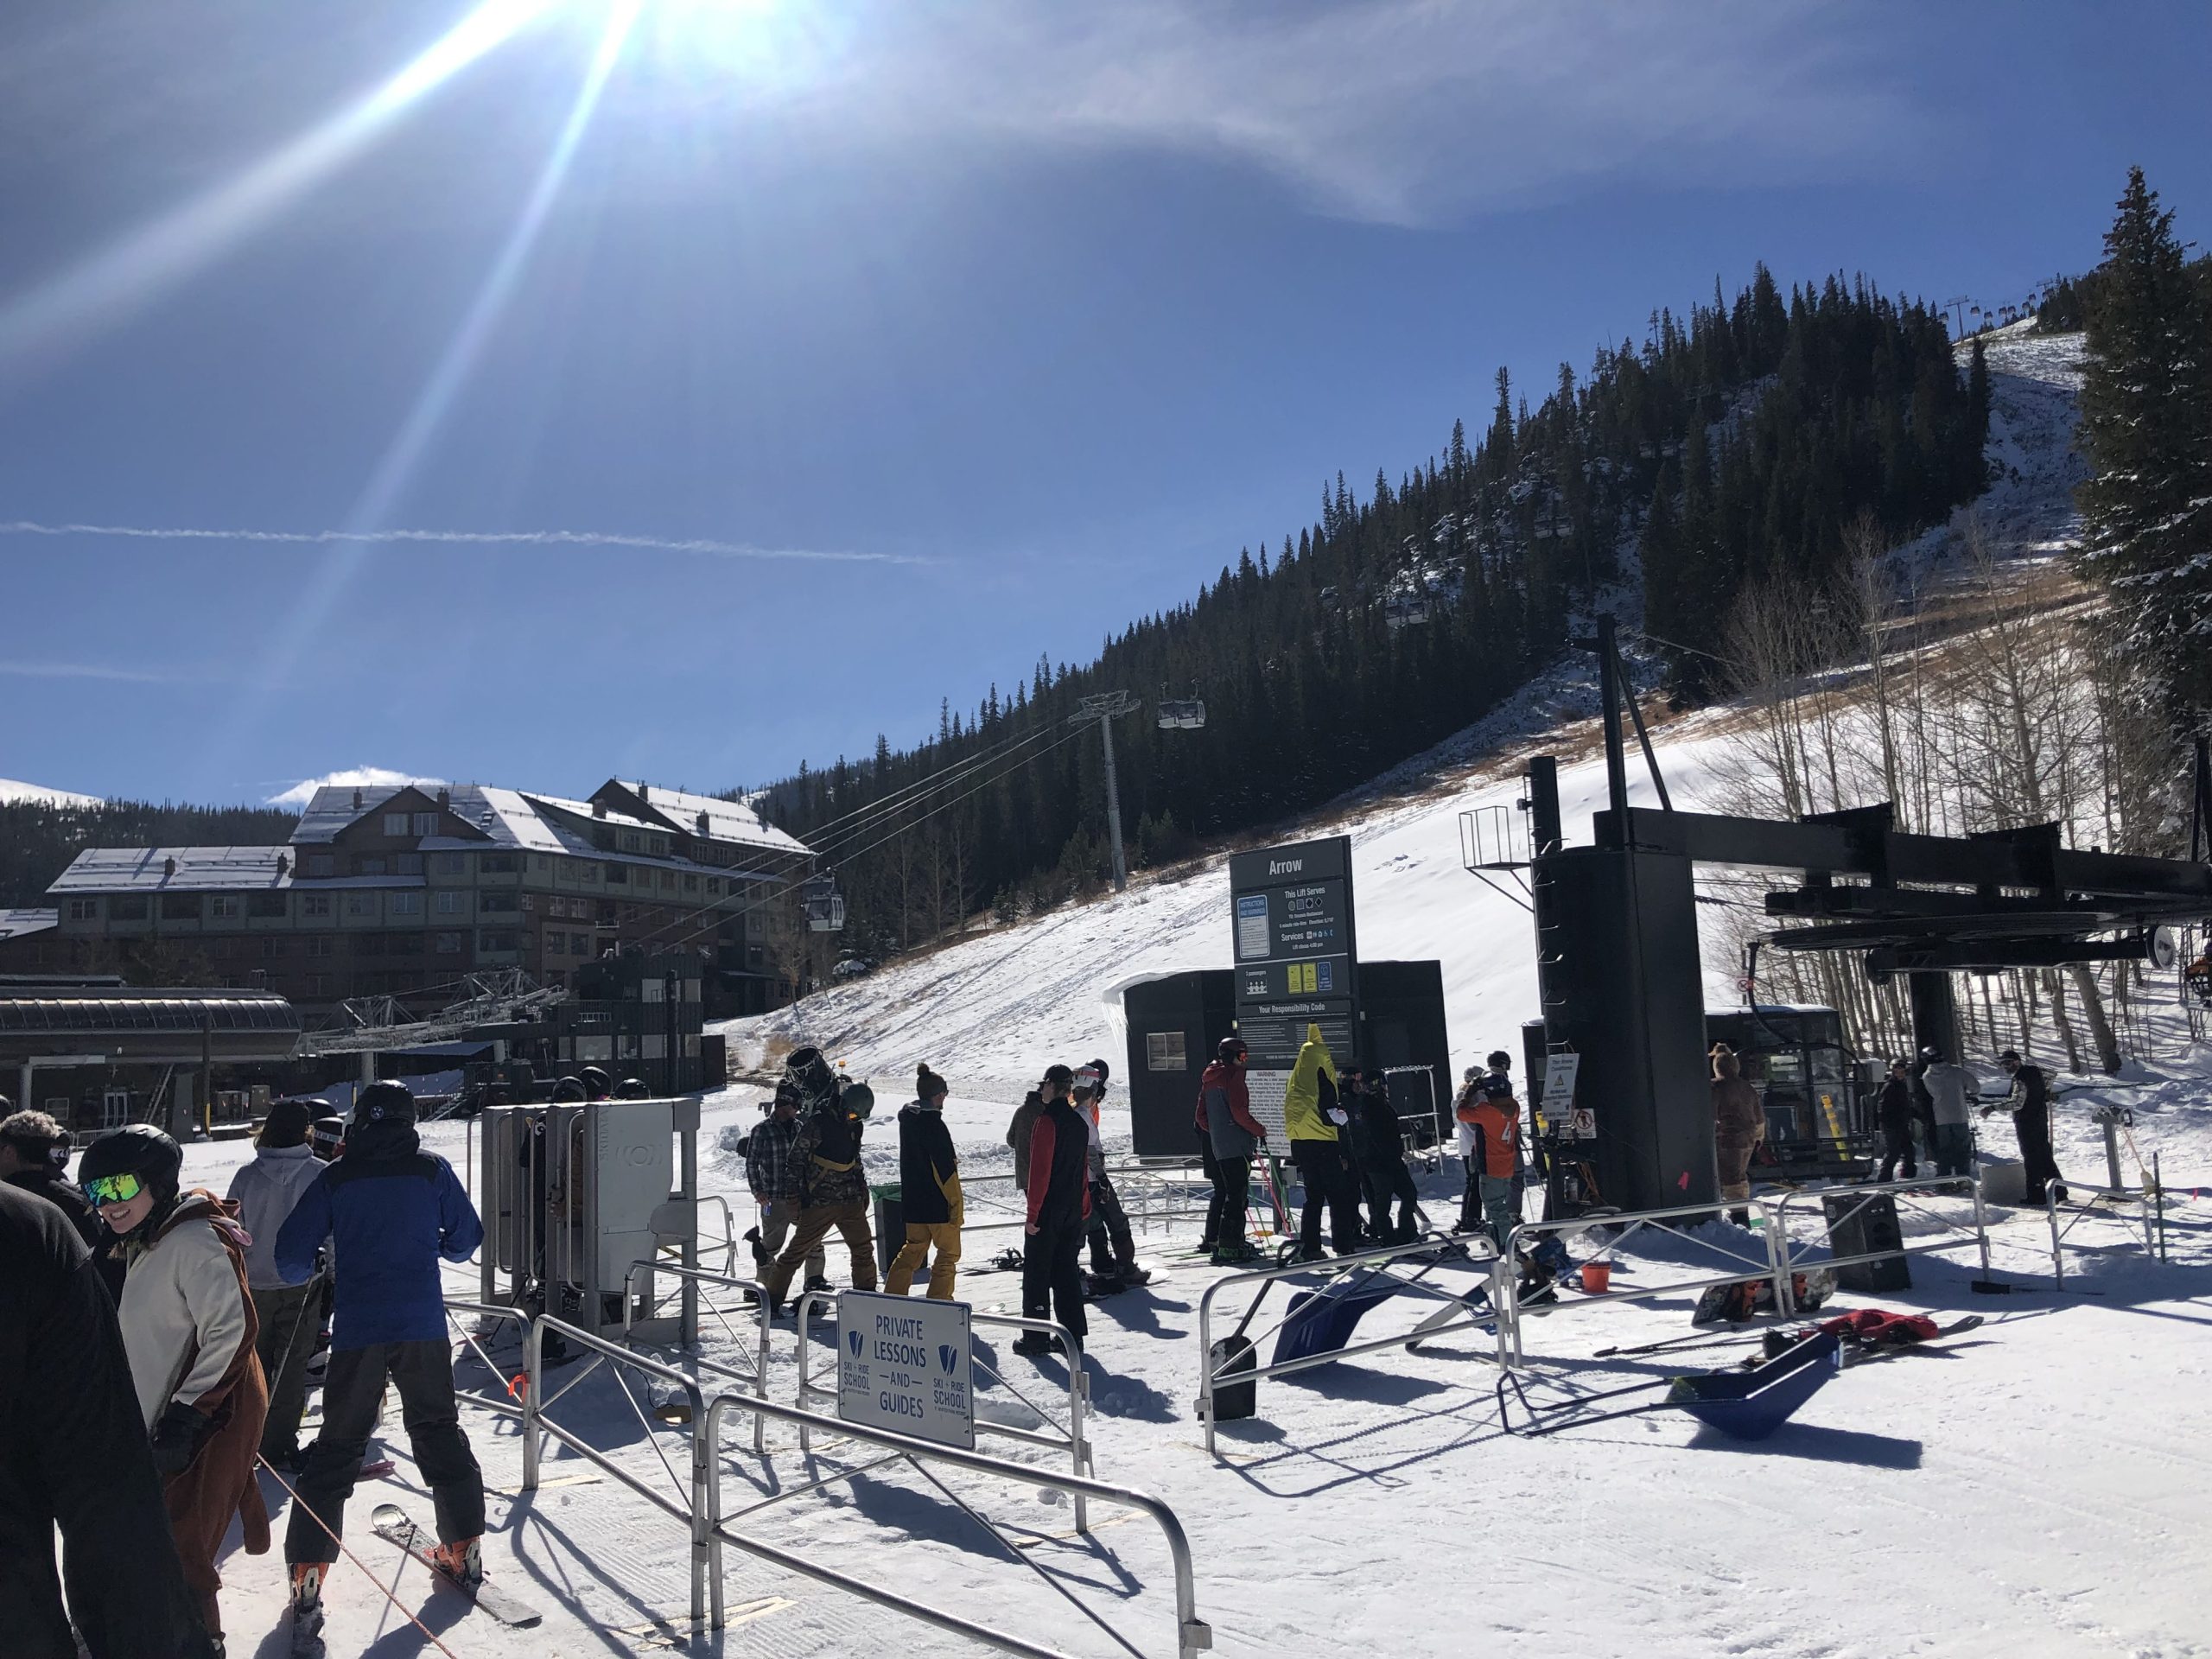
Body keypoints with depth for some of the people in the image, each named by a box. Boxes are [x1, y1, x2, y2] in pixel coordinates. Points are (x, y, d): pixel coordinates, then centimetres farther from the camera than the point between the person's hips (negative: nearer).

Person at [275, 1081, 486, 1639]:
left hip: (358, 1331, -1)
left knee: (337, 1446, 8)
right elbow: (467, 1237, 8)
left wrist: (306, 1276, 21)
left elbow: (291, 1254, -1)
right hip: (424, 1328, 1)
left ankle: (307, 1578, 2)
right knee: (439, 1432, 18)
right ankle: (464, 1549, 24)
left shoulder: (335, 1179, -1)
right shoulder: (432, 1170, 1)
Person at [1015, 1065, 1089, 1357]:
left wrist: (1032, 1213, -14)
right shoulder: (1079, 1123, 9)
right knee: (1067, 1272, 13)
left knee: (1037, 1272, 3)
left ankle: (1036, 1337, 6)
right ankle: (1074, 1334, 14)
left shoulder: (1046, 1121, -15)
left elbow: (1040, 1171, -18)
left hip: (1048, 1210, -7)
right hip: (1073, 1211, 7)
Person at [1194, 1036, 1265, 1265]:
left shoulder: (1209, 1079, 16)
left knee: (1222, 1191, 20)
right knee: (1237, 1194, -10)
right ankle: (1230, 1247, -15)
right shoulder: (1233, 1075, -10)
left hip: (1216, 1143, 9)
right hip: (1236, 1145, -9)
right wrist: (1260, 1130, -5)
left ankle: (1212, 1239, 29)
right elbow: (1240, 1112, -17)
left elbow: (1201, 1116, 19)